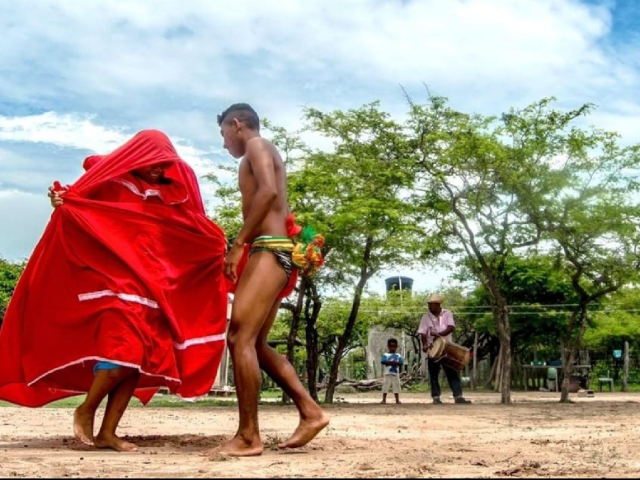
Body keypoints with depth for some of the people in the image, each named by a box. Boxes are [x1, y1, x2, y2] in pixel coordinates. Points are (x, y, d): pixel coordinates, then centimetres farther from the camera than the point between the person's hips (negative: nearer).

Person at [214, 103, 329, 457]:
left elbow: (268, 191, -19)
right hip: (274, 252, 10)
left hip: (269, 251, -10)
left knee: (240, 338, -15)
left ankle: (248, 437, -15)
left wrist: (238, 244, -20)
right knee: (254, 343, 11)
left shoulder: (257, 145, 0)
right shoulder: (265, 155, 28)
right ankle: (310, 412, 8)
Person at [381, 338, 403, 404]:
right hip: (387, 374, -2)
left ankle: (397, 400, 10)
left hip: (396, 374, 2)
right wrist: (390, 362, -19)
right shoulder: (385, 355, 3)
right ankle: (384, 400, 3)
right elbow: (383, 362, -11)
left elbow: (401, 363, -1)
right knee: (385, 387, -2)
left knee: (396, 387, 4)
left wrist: (396, 363, -20)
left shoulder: (398, 356, 9)